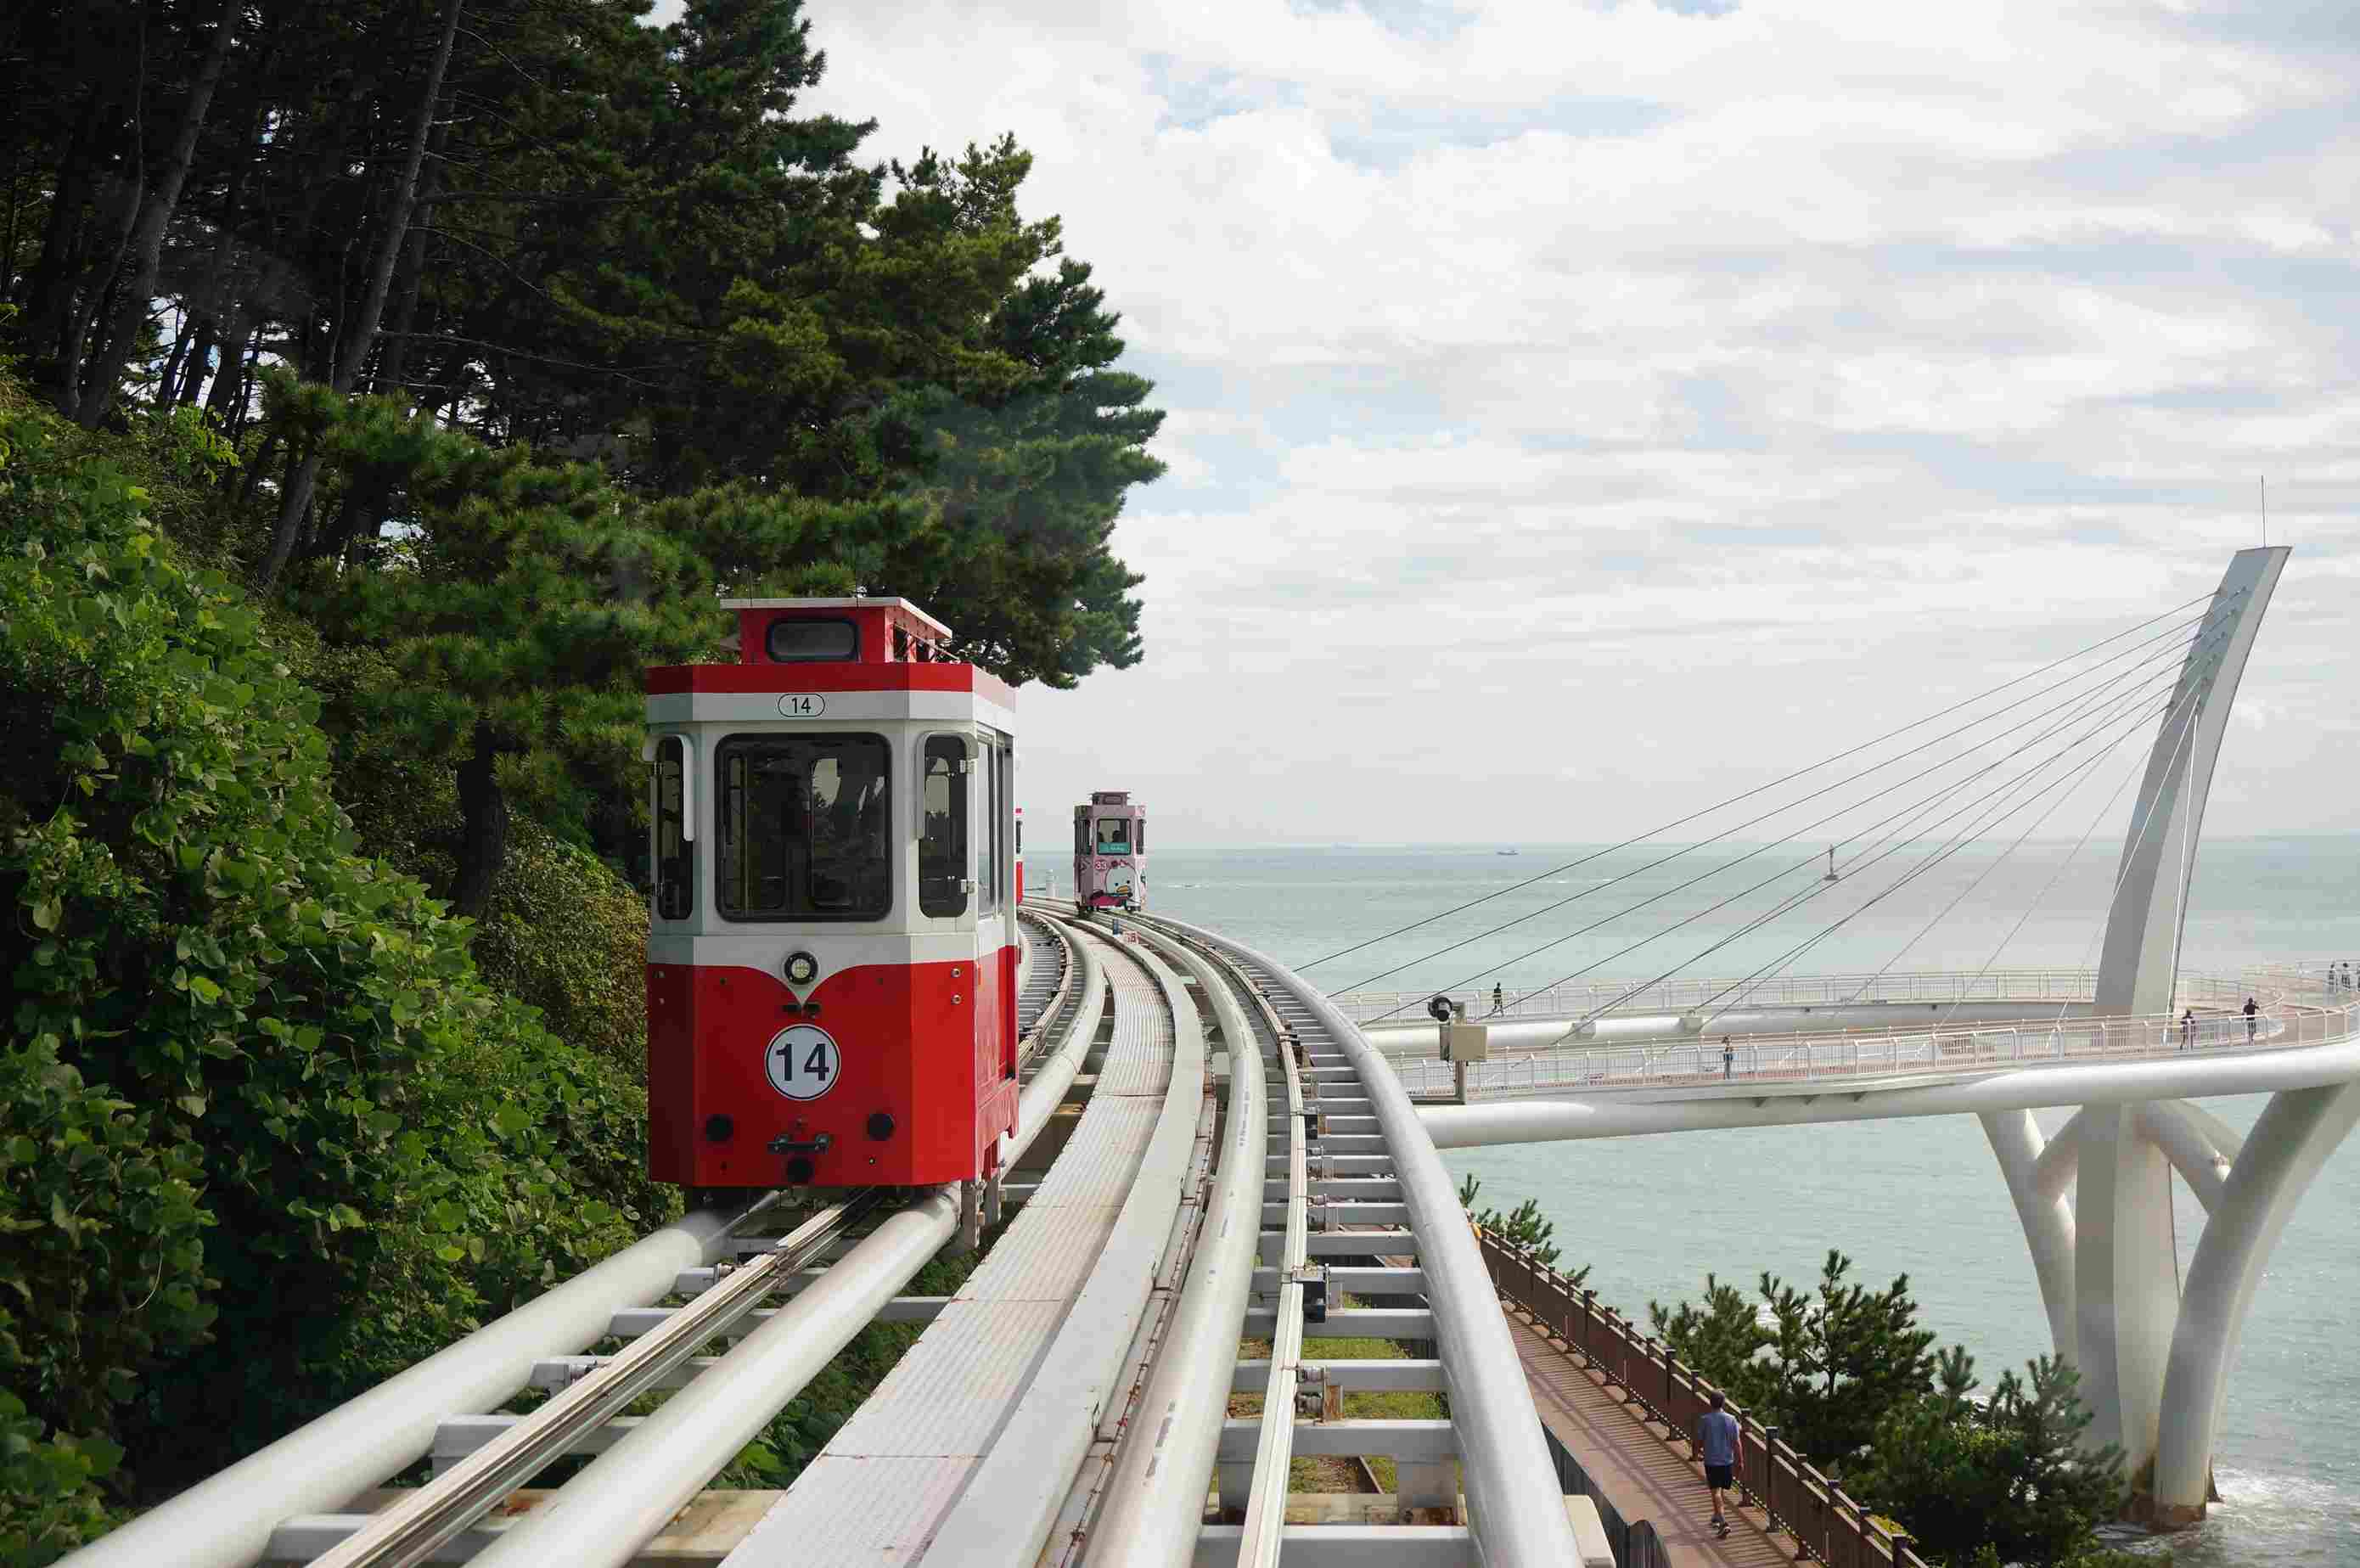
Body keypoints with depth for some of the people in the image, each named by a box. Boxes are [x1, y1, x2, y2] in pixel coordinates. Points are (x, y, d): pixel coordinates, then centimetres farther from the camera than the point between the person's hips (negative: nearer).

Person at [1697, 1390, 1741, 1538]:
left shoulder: (1704, 1420, -10)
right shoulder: (1731, 1420, -6)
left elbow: (1699, 1441, -1)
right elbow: (1736, 1443, -5)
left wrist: (1698, 1453, 20)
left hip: (1711, 1460, -3)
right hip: (1727, 1460, 3)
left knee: (1716, 1491, -5)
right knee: (1720, 1490, 20)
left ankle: (1723, 1522, -20)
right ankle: (1717, 1517, 37)